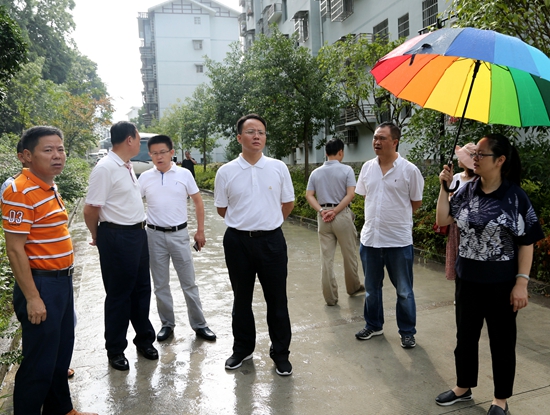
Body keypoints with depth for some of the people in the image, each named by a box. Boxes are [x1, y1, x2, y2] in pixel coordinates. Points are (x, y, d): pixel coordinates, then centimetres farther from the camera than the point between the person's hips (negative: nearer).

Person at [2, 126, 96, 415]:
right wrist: (32, 298, -21)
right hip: (41, 286, -9)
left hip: (62, 282, 9)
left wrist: (64, 279, 18)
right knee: (39, 362, 4)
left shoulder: (50, 187, 11)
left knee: (61, 354, 20)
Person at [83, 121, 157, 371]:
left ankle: (144, 339, 34)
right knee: (119, 294, 6)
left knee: (142, 290, 17)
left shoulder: (128, 166, 9)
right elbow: (91, 209, -17)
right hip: (117, 238, -8)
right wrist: (97, 237, -1)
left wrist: (139, 228, 15)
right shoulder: (105, 168, -18)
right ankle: (115, 350, 25)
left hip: (138, 234, 8)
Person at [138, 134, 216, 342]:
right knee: (160, 284, 11)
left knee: (188, 282, 8)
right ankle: (167, 324, 27)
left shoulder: (184, 174, -4)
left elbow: (198, 202, 3)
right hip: (154, 235, 2)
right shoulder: (144, 177, 0)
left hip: (179, 234, -1)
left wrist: (200, 231, 1)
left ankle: (199, 324, 20)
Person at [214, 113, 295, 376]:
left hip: (271, 240, 0)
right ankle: (242, 348, 34)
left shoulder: (279, 168, -1)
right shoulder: (226, 172, -2)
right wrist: (245, 222, 11)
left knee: (277, 299, 7)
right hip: (238, 241, 1)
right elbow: (222, 209, 9)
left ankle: (280, 353, 25)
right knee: (241, 298, 15)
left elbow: (288, 203, 10)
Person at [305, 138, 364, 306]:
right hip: (342, 215, -3)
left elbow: (309, 195, 0)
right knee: (349, 254, 15)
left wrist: (321, 210, -8)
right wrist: (335, 211, -12)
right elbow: (350, 194, -13)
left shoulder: (316, 172, 7)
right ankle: (353, 287, 32)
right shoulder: (346, 170, -4)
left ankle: (330, 297, 8)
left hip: (323, 217, 3)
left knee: (326, 257, 4)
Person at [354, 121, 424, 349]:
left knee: (404, 291, 10)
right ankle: (373, 325, 36)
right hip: (369, 238, 4)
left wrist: (395, 216, 4)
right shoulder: (367, 167, 3)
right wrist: (380, 215, 9)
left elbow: (416, 203, 0)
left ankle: (407, 332, 27)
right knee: (371, 288, 18)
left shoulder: (409, 170, -9)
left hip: (399, 240, -4)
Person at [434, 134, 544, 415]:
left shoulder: (515, 196, -12)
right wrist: (444, 187, -7)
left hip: (501, 283, -4)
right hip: (467, 280, 5)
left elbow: (526, 243, -10)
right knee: (465, 336, 18)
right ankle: (463, 387, 38)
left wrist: (521, 283, -14)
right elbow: (443, 220, 0)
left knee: (502, 341, 11)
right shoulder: (467, 191, 1)